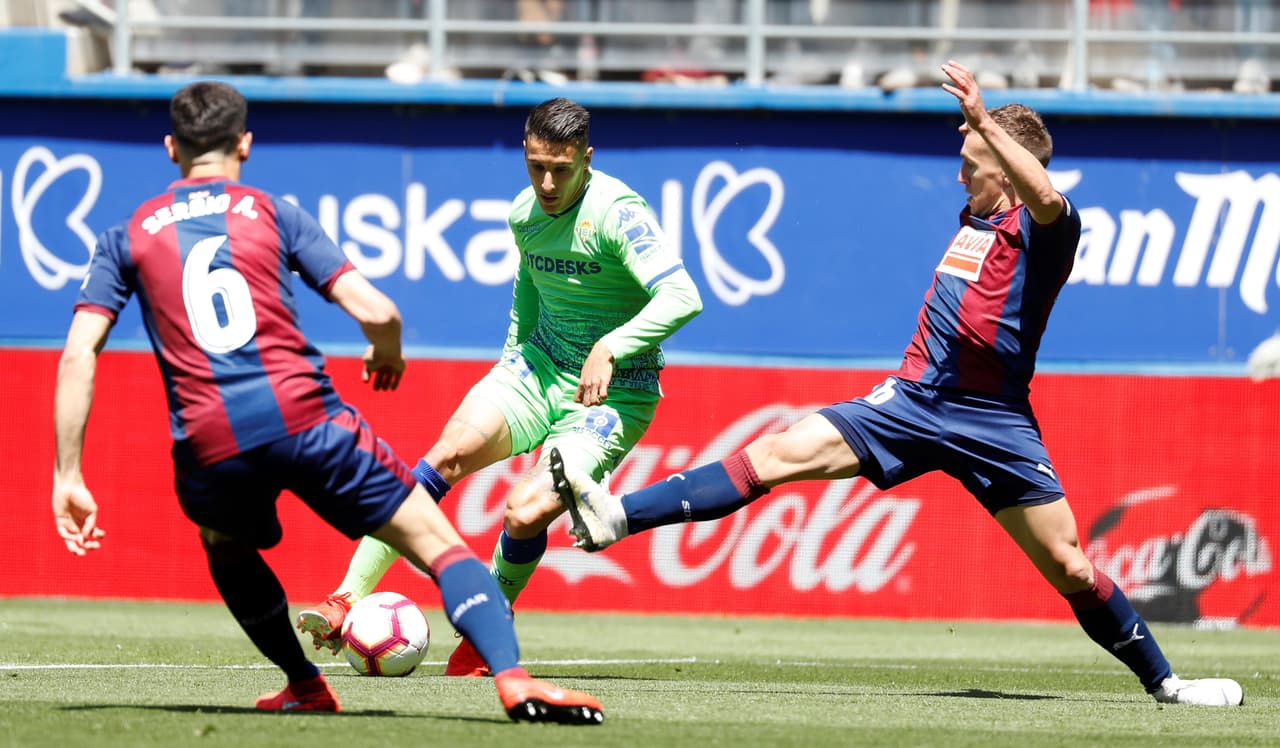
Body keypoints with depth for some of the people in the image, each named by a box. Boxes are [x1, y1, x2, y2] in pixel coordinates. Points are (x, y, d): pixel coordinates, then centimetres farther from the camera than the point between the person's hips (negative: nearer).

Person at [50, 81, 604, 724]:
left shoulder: (127, 237, 17)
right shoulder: (271, 213, 13)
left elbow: (77, 355, 5)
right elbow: (377, 313, 4)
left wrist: (67, 478, 5)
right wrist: (388, 355, 28)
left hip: (210, 447, 2)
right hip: (305, 415, -2)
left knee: (227, 548, 36)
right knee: (439, 543, 0)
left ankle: (305, 685, 32)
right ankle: (511, 677, -22)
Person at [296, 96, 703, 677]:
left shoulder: (616, 212, -19)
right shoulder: (525, 215, 4)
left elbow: (682, 298, -29)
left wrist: (611, 347, -37)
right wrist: (513, 359, 21)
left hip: (613, 391, -6)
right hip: (539, 366, 6)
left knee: (527, 512, -23)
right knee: (448, 454, -18)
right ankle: (347, 601, -18)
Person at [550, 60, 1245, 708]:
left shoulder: (1046, 226, -8)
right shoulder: (973, 218, 17)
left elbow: (1044, 195, -35)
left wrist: (983, 118, -37)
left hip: (992, 424, -6)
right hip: (912, 401, 6)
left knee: (1068, 567, -5)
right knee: (778, 453, -11)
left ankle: (1162, 680, 14)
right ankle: (614, 517, -21)